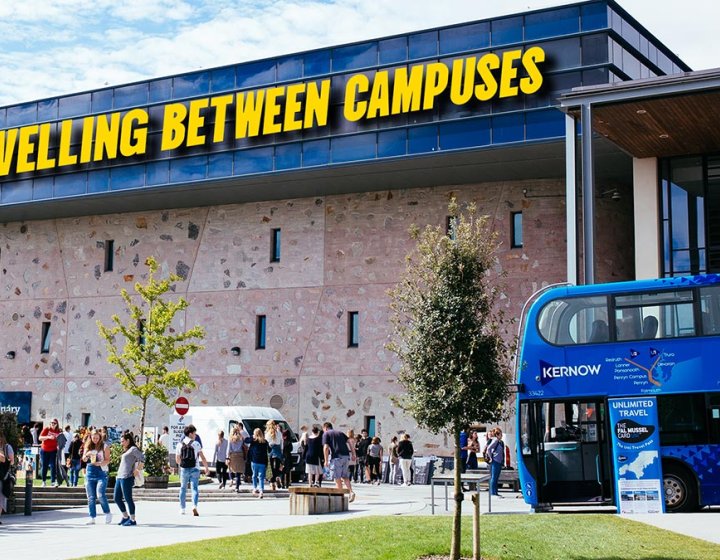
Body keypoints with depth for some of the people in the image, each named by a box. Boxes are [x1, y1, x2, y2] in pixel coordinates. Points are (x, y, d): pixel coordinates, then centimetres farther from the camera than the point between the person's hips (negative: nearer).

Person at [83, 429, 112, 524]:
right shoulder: (88, 446, 11)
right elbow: (83, 459, 12)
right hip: (90, 473, 4)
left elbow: (108, 460, -3)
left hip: (101, 472, -4)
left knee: (100, 495, -16)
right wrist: (87, 455, -11)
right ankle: (92, 518, 11)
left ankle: (107, 513, 3)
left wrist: (99, 463, -22)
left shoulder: (104, 446, 0)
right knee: (91, 497, 4)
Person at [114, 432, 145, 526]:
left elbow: (142, 459, -18)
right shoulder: (126, 451, 22)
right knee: (116, 498, 11)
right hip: (120, 477, 10)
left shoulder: (133, 449, -6)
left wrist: (137, 470, -15)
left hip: (127, 477, -10)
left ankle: (132, 520, 3)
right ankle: (125, 516, 22)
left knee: (128, 498, -5)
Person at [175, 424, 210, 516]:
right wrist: (207, 468, 4)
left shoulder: (179, 444, 4)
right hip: (194, 469, -2)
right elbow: (202, 457, -5)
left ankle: (182, 509, 19)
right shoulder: (196, 444, -4)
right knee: (194, 488, -2)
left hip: (184, 469, 2)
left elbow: (177, 460, 9)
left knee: (183, 489, 15)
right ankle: (194, 506, -22)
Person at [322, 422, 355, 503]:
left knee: (337, 478, 4)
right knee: (345, 476, 14)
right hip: (346, 456, 6)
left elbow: (326, 447, -7)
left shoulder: (326, 434, 6)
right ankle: (351, 492, -3)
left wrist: (326, 460, -4)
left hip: (336, 457, -6)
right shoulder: (340, 432, 23)